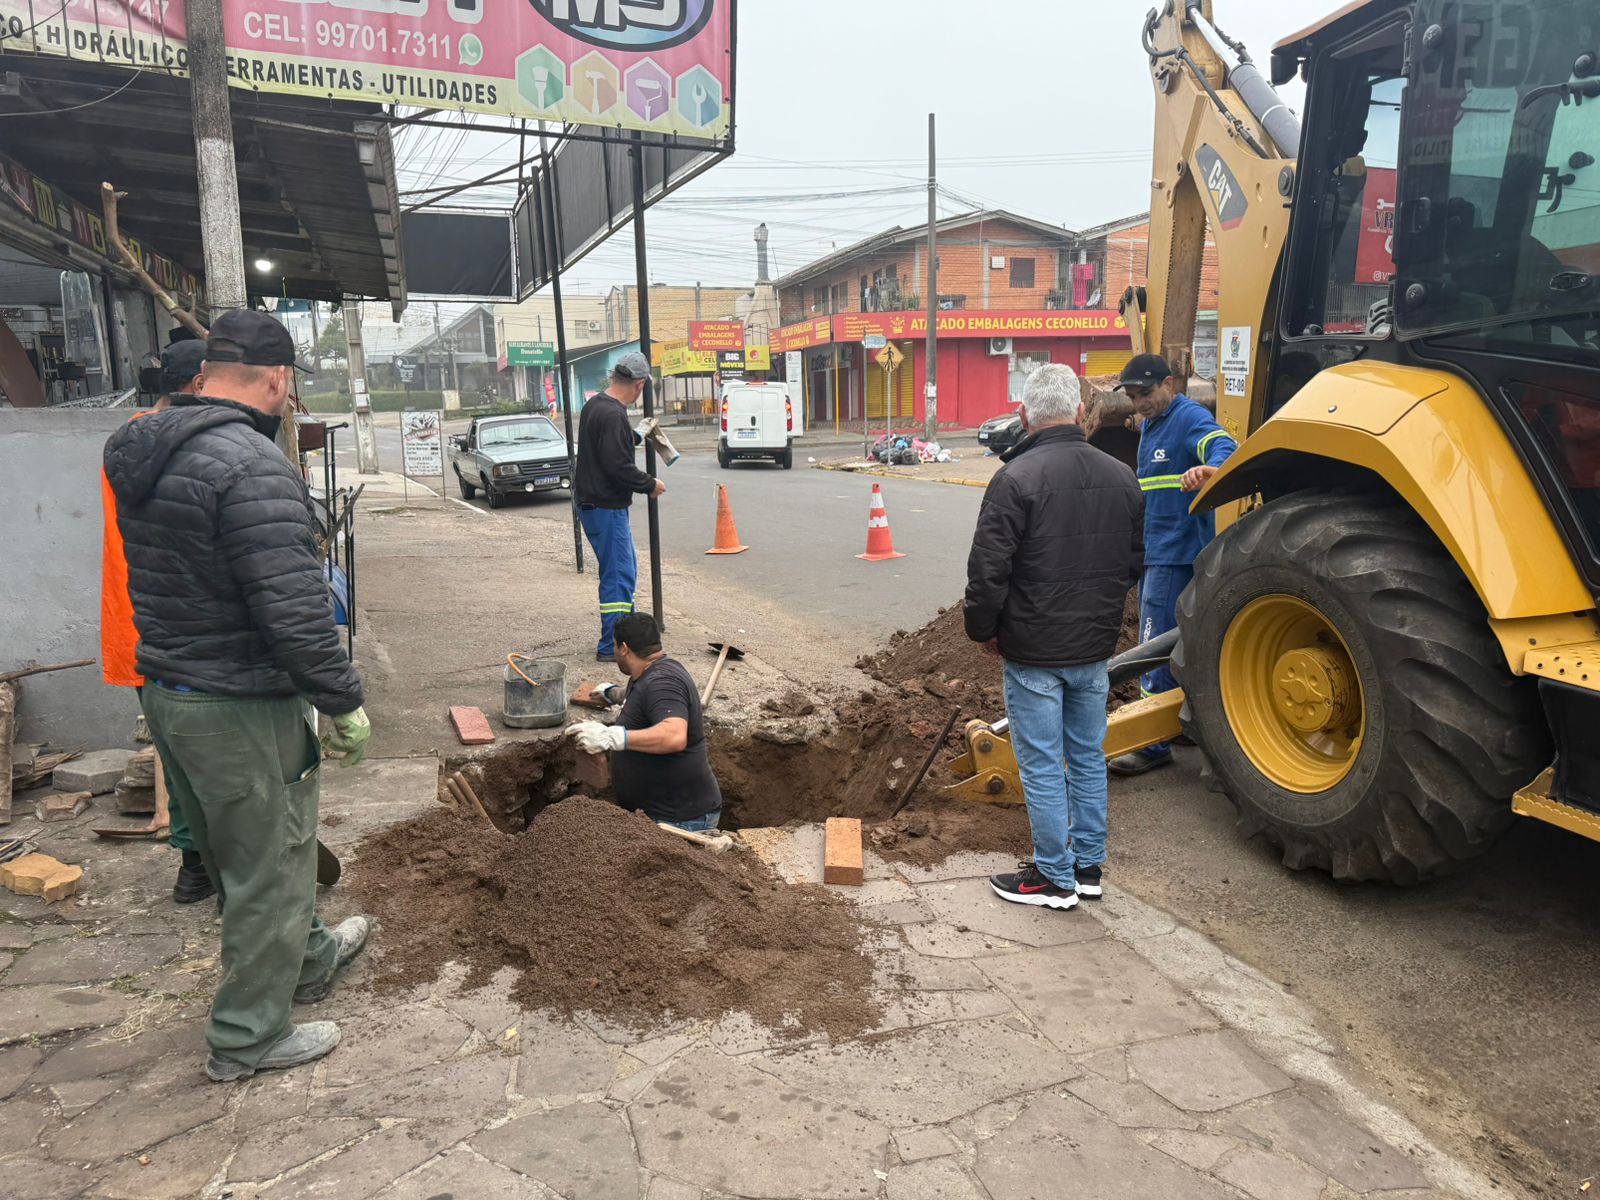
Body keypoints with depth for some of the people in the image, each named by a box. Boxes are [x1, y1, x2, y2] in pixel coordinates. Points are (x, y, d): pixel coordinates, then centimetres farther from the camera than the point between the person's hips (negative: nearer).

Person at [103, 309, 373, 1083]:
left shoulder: (142, 453, 6)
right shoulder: (250, 464, -23)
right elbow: (293, 606, -27)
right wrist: (344, 702, -18)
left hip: (164, 692, 9)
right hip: (239, 707, -9)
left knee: (238, 855, 24)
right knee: (268, 868, 8)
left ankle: (310, 958, 45)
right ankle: (249, 1038, 23)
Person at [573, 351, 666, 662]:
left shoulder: (595, 404, 10)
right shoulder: (612, 415, -23)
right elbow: (618, 465, -27)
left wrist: (635, 437, 37)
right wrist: (649, 485, -14)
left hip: (594, 501, 11)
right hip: (605, 506, -11)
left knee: (625, 568, 21)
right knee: (618, 575, -4)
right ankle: (611, 647, 1)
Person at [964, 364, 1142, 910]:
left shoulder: (1017, 477, -17)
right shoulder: (1121, 476, 3)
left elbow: (988, 568, -18)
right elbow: (1133, 562, 12)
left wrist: (983, 630, -3)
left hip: (1034, 649, -6)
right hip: (1095, 647, 6)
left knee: (1041, 765, 5)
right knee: (1088, 758, 17)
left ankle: (1055, 878, 16)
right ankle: (1088, 868, 29)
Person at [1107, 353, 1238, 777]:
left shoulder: (1190, 419, -13)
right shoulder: (1150, 425, 17)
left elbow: (1223, 446, -34)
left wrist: (1210, 467, -57)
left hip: (1176, 553, -10)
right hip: (1154, 551, 10)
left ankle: (1155, 745, -1)